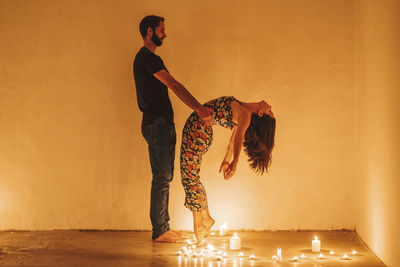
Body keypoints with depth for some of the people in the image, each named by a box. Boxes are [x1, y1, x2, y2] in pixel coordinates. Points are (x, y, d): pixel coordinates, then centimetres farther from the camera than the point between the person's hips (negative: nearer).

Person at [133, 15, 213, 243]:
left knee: (165, 177, 12)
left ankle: (163, 227, 17)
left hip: (163, 124, 11)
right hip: (157, 124, -11)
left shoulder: (147, 58, 21)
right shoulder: (147, 57, -12)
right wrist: (199, 108, -27)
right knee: (162, 177, -8)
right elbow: (174, 85, -22)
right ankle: (159, 231, -3)